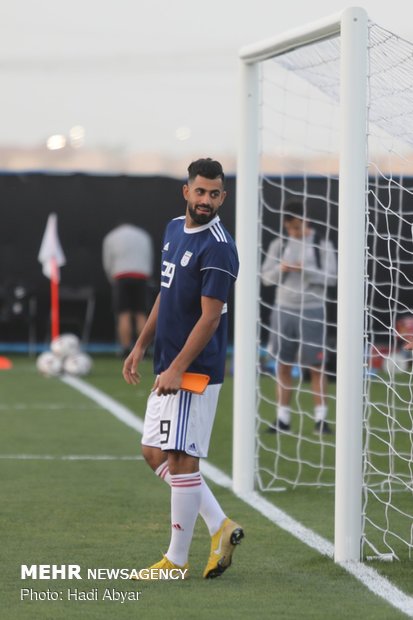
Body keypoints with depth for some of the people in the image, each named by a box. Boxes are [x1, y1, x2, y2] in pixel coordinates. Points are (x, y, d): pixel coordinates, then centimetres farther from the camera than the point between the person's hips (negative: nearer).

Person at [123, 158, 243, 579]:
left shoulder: (217, 248, -15)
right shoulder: (174, 229, 12)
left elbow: (209, 317, -18)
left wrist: (177, 369, -20)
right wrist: (141, 346, 19)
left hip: (195, 370, -9)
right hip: (168, 365, 9)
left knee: (180, 458, -5)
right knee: (154, 453, 12)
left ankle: (176, 560, 3)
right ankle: (220, 526, 17)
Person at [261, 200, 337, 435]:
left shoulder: (322, 245, -3)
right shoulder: (279, 245, 6)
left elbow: (331, 277, -6)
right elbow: (266, 277, 7)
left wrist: (306, 271, -18)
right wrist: (280, 270, -13)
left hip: (312, 311, -3)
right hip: (283, 310, 3)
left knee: (316, 367, -1)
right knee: (283, 366, 4)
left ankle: (321, 417, 3)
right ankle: (283, 418, 9)